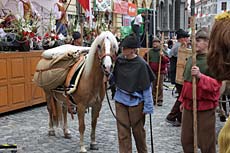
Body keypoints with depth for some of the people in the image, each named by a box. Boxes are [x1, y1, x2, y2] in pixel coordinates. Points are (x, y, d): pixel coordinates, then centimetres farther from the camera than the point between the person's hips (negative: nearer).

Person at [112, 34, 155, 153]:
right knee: (123, 132, 7)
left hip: (136, 102, -4)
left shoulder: (141, 64, -14)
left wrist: (148, 106, -12)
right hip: (120, 100, 4)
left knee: (138, 130, 12)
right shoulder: (119, 60, -1)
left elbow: (147, 86, -12)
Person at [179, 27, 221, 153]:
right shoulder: (191, 59, 12)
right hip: (188, 105, 7)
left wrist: (200, 76, -31)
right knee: (186, 140, 14)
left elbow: (216, 85, -20)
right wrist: (182, 100, 22)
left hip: (205, 108, -7)